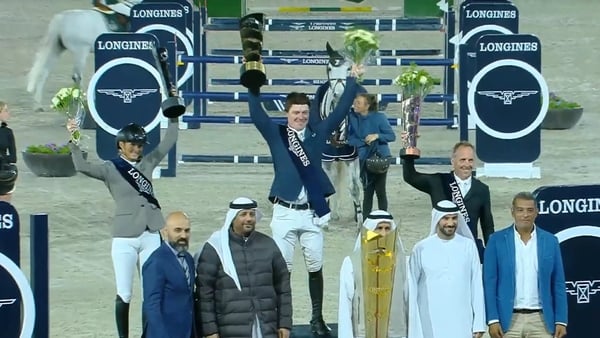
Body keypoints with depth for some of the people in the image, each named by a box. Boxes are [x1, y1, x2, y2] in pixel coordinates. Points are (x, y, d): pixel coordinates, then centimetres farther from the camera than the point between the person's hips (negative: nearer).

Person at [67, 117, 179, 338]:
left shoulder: (147, 164, 11)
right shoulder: (111, 168, -1)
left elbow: (168, 142, 14)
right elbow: (83, 167, -17)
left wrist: (173, 118, 6)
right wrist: (74, 143, -29)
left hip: (151, 236, 4)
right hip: (125, 239, -4)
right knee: (124, 295, -2)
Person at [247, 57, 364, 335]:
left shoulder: (317, 133, 8)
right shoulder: (276, 134, 2)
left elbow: (340, 111, 8)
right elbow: (257, 114, -10)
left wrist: (352, 81, 5)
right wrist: (253, 85, -22)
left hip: (312, 212, 2)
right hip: (284, 212, -2)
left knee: (315, 267, 5)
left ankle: (317, 319, 13)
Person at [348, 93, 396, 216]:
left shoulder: (379, 117, -14)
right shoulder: (353, 118, -5)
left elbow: (392, 136, -11)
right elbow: (351, 139, -1)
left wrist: (377, 136, -27)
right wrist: (363, 142, -18)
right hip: (365, 159, 3)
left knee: (380, 191, 2)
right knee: (367, 191, 6)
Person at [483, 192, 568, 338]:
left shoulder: (550, 241, 7)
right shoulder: (497, 240, 1)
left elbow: (558, 284, 8)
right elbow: (489, 282, 0)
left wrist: (561, 321, 1)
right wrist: (493, 320, -7)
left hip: (541, 320, 1)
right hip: (508, 320, -1)